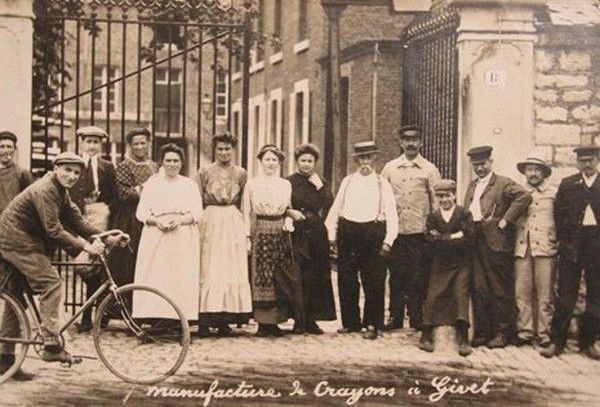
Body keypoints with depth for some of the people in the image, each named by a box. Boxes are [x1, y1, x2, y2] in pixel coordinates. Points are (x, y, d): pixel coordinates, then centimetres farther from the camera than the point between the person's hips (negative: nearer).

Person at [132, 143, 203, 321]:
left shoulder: (190, 184, 13)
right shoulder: (152, 183, 12)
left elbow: (197, 212, 4)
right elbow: (141, 212, 5)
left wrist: (179, 220, -14)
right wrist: (156, 221, -14)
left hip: (183, 238, 0)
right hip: (156, 237, 0)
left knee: (182, 278, -6)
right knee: (156, 278, -8)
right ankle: (156, 318, -9)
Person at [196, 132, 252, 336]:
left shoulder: (241, 173, 10)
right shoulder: (205, 172, 5)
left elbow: (243, 204, 12)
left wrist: (245, 230, 5)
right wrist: (198, 226, -2)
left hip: (234, 222, 2)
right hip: (210, 222, -2)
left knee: (232, 270, -1)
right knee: (209, 271, -5)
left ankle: (225, 321, 3)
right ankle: (205, 320, -4)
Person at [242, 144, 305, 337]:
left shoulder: (286, 185, 12)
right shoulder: (252, 184, 4)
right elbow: (246, 213, 3)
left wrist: (289, 221, -4)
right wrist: (247, 237, -5)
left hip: (281, 234, 3)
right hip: (260, 234, -3)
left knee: (282, 278, -2)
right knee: (261, 277, -4)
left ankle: (275, 321, 5)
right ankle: (263, 323, -1)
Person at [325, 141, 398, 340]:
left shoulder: (382, 184, 5)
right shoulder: (347, 181, 11)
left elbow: (391, 213, 1)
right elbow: (335, 209, 13)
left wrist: (388, 240, -7)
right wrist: (332, 234, 6)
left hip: (373, 233, -2)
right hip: (348, 232, 2)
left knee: (374, 282, -2)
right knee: (346, 280, 5)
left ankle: (372, 325, 9)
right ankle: (351, 322, 17)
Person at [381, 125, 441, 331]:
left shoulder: (429, 170, 4)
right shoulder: (390, 168, 9)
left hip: (420, 233, -2)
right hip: (396, 231, 2)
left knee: (419, 279, 0)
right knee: (396, 277, 4)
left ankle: (417, 318, 9)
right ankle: (395, 316, 13)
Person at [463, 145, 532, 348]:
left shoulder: (503, 183, -3)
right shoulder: (472, 186, 21)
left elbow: (525, 196, -18)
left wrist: (505, 221, -17)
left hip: (495, 242, -6)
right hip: (475, 244, 7)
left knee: (500, 290, -1)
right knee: (478, 289, 7)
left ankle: (502, 332, 6)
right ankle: (482, 331, 15)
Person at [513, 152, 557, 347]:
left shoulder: (554, 193, 9)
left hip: (545, 248, -2)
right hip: (522, 248, 2)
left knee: (545, 293, -3)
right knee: (522, 293, -1)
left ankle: (545, 333, 3)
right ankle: (524, 331, 6)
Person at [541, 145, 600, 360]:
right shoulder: (567, 185, 7)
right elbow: (558, 214, 3)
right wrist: (565, 241, -6)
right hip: (572, 245, -1)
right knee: (566, 294, 1)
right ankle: (557, 341, 5)